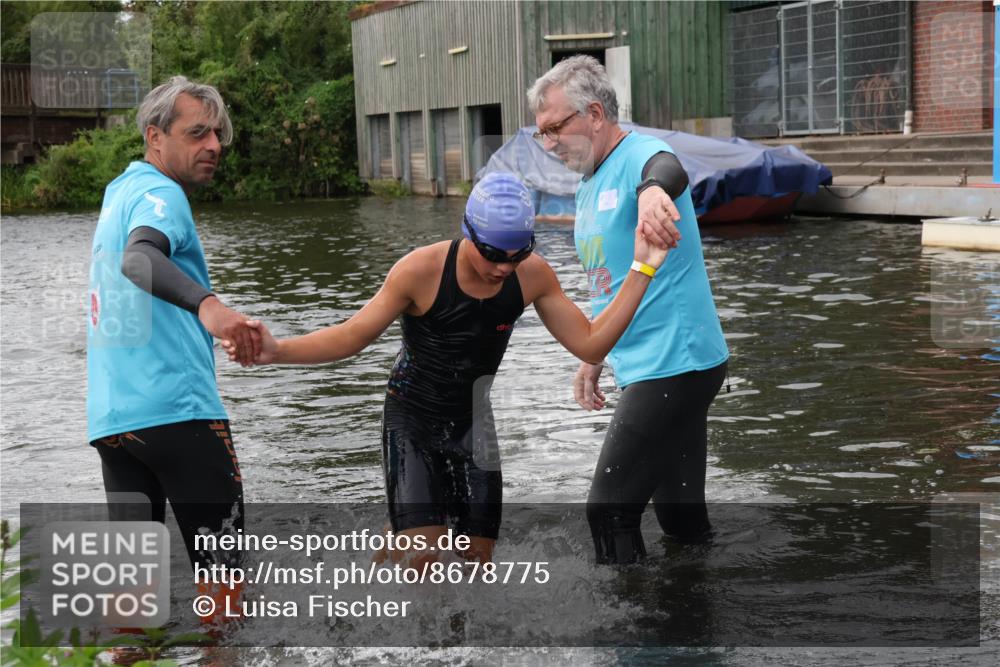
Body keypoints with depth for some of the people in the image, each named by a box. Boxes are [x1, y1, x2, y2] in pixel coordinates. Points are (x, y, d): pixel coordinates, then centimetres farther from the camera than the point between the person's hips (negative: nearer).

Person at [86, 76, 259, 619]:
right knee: (222, 565, 1)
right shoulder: (160, 194, -8)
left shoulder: (120, 189, 19)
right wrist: (205, 303, -46)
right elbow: (140, 260, -30)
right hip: (175, 407, -8)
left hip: (110, 415, 8)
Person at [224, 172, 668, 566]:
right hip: (411, 421, -4)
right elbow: (350, 337, -16)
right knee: (422, 551, -18)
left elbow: (590, 344, -8)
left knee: (477, 555, 4)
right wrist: (277, 351, -31)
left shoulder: (532, 274, -13)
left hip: (472, 424, 4)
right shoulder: (422, 270, -24)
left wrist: (641, 271, -15)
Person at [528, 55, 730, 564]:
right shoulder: (590, 184, 16)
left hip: (674, 366, -9)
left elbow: (665, 169, -40)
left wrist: (654, 191, -63)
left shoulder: (640, 155, -14)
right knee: (680, 512, 12)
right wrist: (592, 359, 28)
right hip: (646, 368, 9)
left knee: (609, 512, -9)